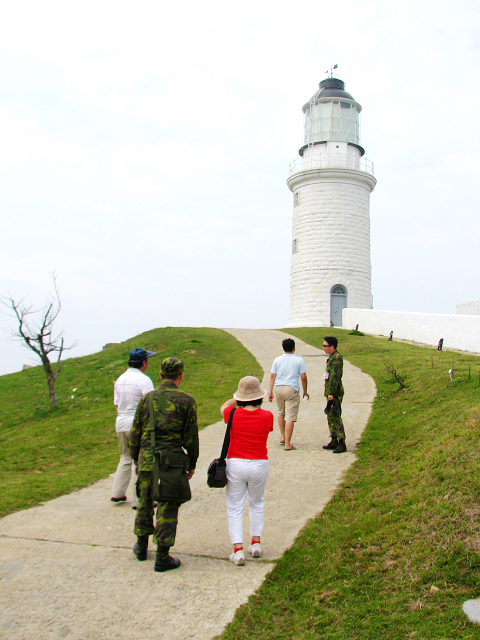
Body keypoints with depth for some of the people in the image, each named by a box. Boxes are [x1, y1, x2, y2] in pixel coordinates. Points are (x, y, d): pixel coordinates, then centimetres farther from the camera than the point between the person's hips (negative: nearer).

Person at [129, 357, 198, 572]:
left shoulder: (147, 399, 3)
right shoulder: (186, 401, -5)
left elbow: (135, 435, 7)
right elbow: (191, 437, -2)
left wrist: (136, 460, 19)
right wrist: (191, 464, 9)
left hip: (147, 459, 3)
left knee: (145, 503, 19)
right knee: (167, 508, 5)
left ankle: (141, 546, 35)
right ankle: (162, 557, 11)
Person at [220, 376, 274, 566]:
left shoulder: (233, 414, -9)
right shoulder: (267, 416, -9)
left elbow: (223, 406, 14)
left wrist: (238, 400, 26)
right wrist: (256, 405, 22)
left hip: (235, 465, -2)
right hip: (259, 465, 2)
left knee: (234, 507, 8)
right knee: (256, 503, 24)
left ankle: (238, 550, 4)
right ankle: (256, 543, 28)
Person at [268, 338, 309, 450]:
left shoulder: (277, 360, 5)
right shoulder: (299, 360, -1)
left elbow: (272, 376, 3)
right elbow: (303, 377, -1)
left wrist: (270, 392, 6)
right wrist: (305, 392, 11)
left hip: (279, 388, 3)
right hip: (292, 390, -3)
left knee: (281, 413, 24)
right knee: (290, 417, -2)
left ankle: (282, 436, 29)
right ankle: (287, 444, -2)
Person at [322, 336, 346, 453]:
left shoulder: (336, 357, -15)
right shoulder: (331, 357, 16)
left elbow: (335, 376, -21)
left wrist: (331, 393, -23)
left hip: (335, 392, -10)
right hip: (331, 392, 10)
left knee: (335, 417, -10)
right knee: (331, 417, 14)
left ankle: (342, 444, -9)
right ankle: (334, 441, 21)